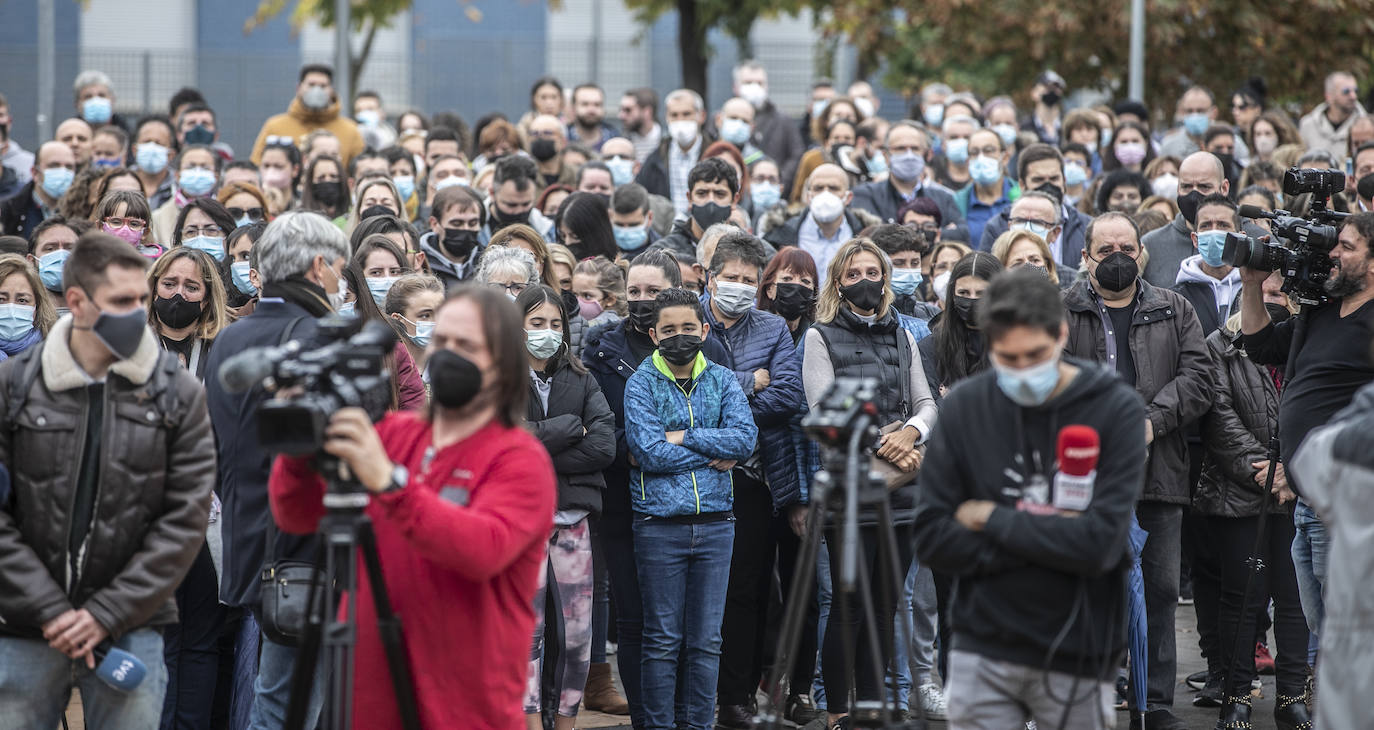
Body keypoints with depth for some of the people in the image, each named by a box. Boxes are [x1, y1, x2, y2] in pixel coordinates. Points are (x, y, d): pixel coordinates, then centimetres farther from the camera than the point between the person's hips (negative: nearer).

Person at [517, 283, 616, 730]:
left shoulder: (581, 381, 12)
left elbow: (605, 446, -2)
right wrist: (571, 427, -6)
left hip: (572, 518, 3)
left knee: (576, 632, 3)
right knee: (526, 629, -6)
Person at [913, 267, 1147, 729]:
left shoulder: (1116, 409, -8)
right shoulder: (963, 407, -1)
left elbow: (1102, 543, -17)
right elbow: (932, 539, -4)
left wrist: (993, 519, -10)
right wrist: (1044, 536, -13)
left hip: (1077, 658, -1)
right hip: (982, 654, 1)